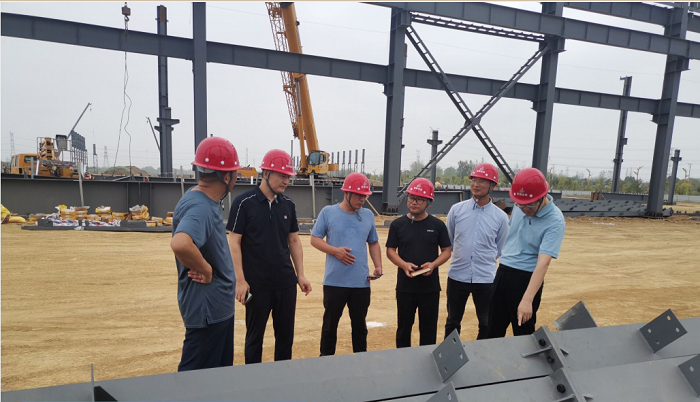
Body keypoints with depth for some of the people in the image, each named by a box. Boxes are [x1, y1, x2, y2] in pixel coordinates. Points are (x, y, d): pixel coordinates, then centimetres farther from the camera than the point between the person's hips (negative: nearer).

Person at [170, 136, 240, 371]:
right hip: (207, 308, -10)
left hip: (219, 306, 10)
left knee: (221, 373, 23)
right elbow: (180, 244, -42)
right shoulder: (200, 207, -25)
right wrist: (205, 270, -26)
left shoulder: (207, 201, 5)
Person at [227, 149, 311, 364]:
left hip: (286, 282, 4)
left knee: (286, 335, 14)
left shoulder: (288, 204, 5)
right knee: (255, 336, 12)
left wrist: (300, 274, 8)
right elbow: (234, 242, -9)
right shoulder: (244, 202, -9)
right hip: (257, 284, -4)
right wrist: (240, 280, -13)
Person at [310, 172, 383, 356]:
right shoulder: (328, 212, -5)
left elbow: (373, 243, 15)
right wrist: (335, 251, -18)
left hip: (362, 282, 3)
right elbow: (314, 239, -3)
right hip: (334, 281, -3)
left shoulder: (368, 215, 6)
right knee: (330, 323, 13)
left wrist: (378, 266, 1)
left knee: (359, 323, 15)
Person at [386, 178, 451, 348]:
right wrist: (404, 265, -18)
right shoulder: (398, 224, 0)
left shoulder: (437, 225, 0)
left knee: (429, 328, 11)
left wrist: (433, 264, -15)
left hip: (430, 286, 0)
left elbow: (446, 250, 4)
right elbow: (390, 250, 1)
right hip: (405, 285, 0)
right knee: (404, 326, 13)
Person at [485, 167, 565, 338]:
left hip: (527, 278, -6)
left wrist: (527, 300, -35)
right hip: (502, 273, 6)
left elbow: (543, 263, -28)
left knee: (523, 332, 8)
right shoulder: (520, 206, -1)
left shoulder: (555, 221, -21)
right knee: (494, 329, 16)